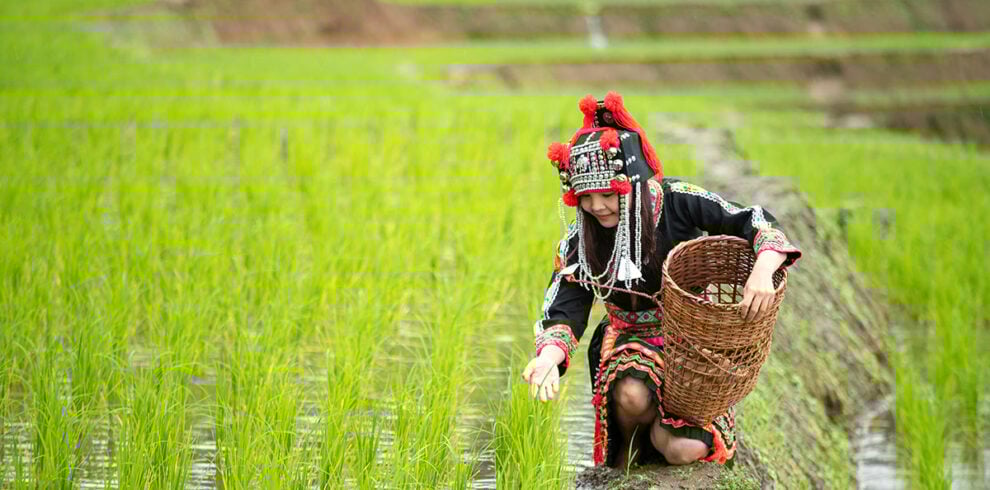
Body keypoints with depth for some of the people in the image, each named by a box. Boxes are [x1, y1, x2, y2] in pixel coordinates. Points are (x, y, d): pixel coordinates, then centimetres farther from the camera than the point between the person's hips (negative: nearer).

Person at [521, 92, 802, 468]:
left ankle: (656, 429, 18)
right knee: (631, 397, -35)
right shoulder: (580, 241, -11)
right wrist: (548, 358, -38)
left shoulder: (678, 203, -19)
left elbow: (761, 226, -21)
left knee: (685, 451, -21)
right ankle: (629, 442, 4)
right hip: (630, 339, 1)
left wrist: (762, 272, -44)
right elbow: (563, 314, -14)